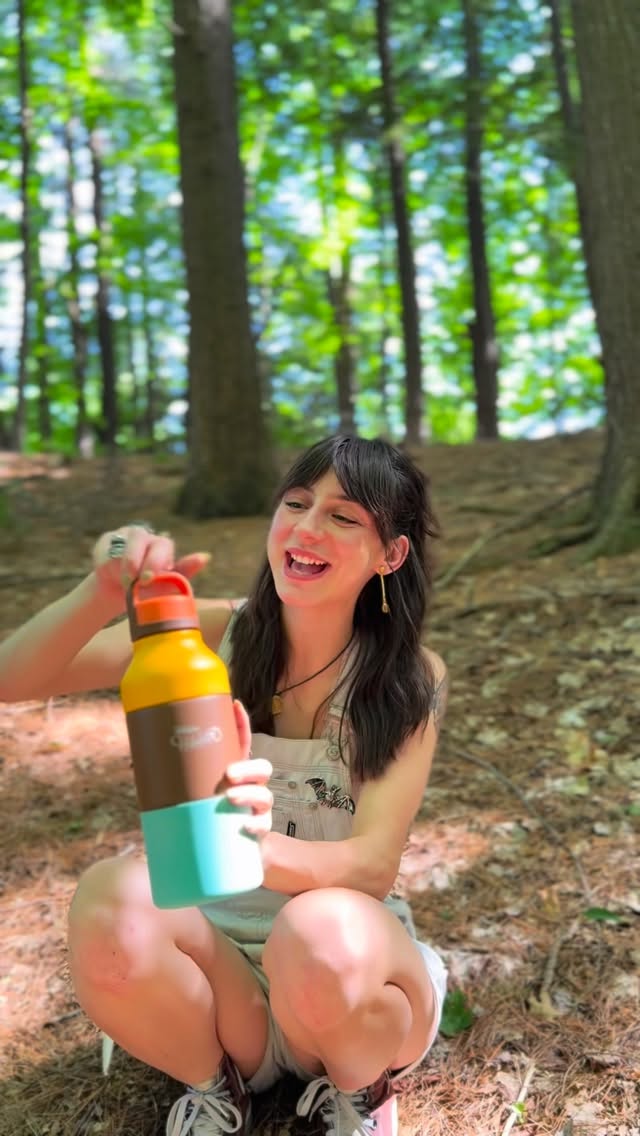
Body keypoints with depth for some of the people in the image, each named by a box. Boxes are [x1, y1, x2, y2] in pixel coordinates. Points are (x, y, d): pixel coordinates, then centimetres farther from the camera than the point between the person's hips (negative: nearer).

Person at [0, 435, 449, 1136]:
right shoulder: (215, 634, -8)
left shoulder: (410, 679, -11)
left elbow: (374, 865, -21)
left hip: (349, 972, -1)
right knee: (111, 899, -30)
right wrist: (104, 595, -32)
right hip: (218, 968, 1)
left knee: (326, 933, -36)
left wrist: (262, 849, -43)